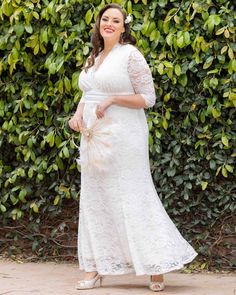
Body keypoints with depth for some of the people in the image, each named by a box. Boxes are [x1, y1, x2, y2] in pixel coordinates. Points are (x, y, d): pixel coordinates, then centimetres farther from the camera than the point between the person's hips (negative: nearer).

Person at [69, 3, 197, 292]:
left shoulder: (130, 54, -8)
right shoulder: (93, 59, 14)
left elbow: (148, 98, -10)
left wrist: (113, 99, -19)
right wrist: (78, 114, 1)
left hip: (122, 138, -7)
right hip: (94, 138, 7)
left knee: (133, 199, -6)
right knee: (94, 200, 7)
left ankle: (156, 266, 3)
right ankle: (95, 268, 13)